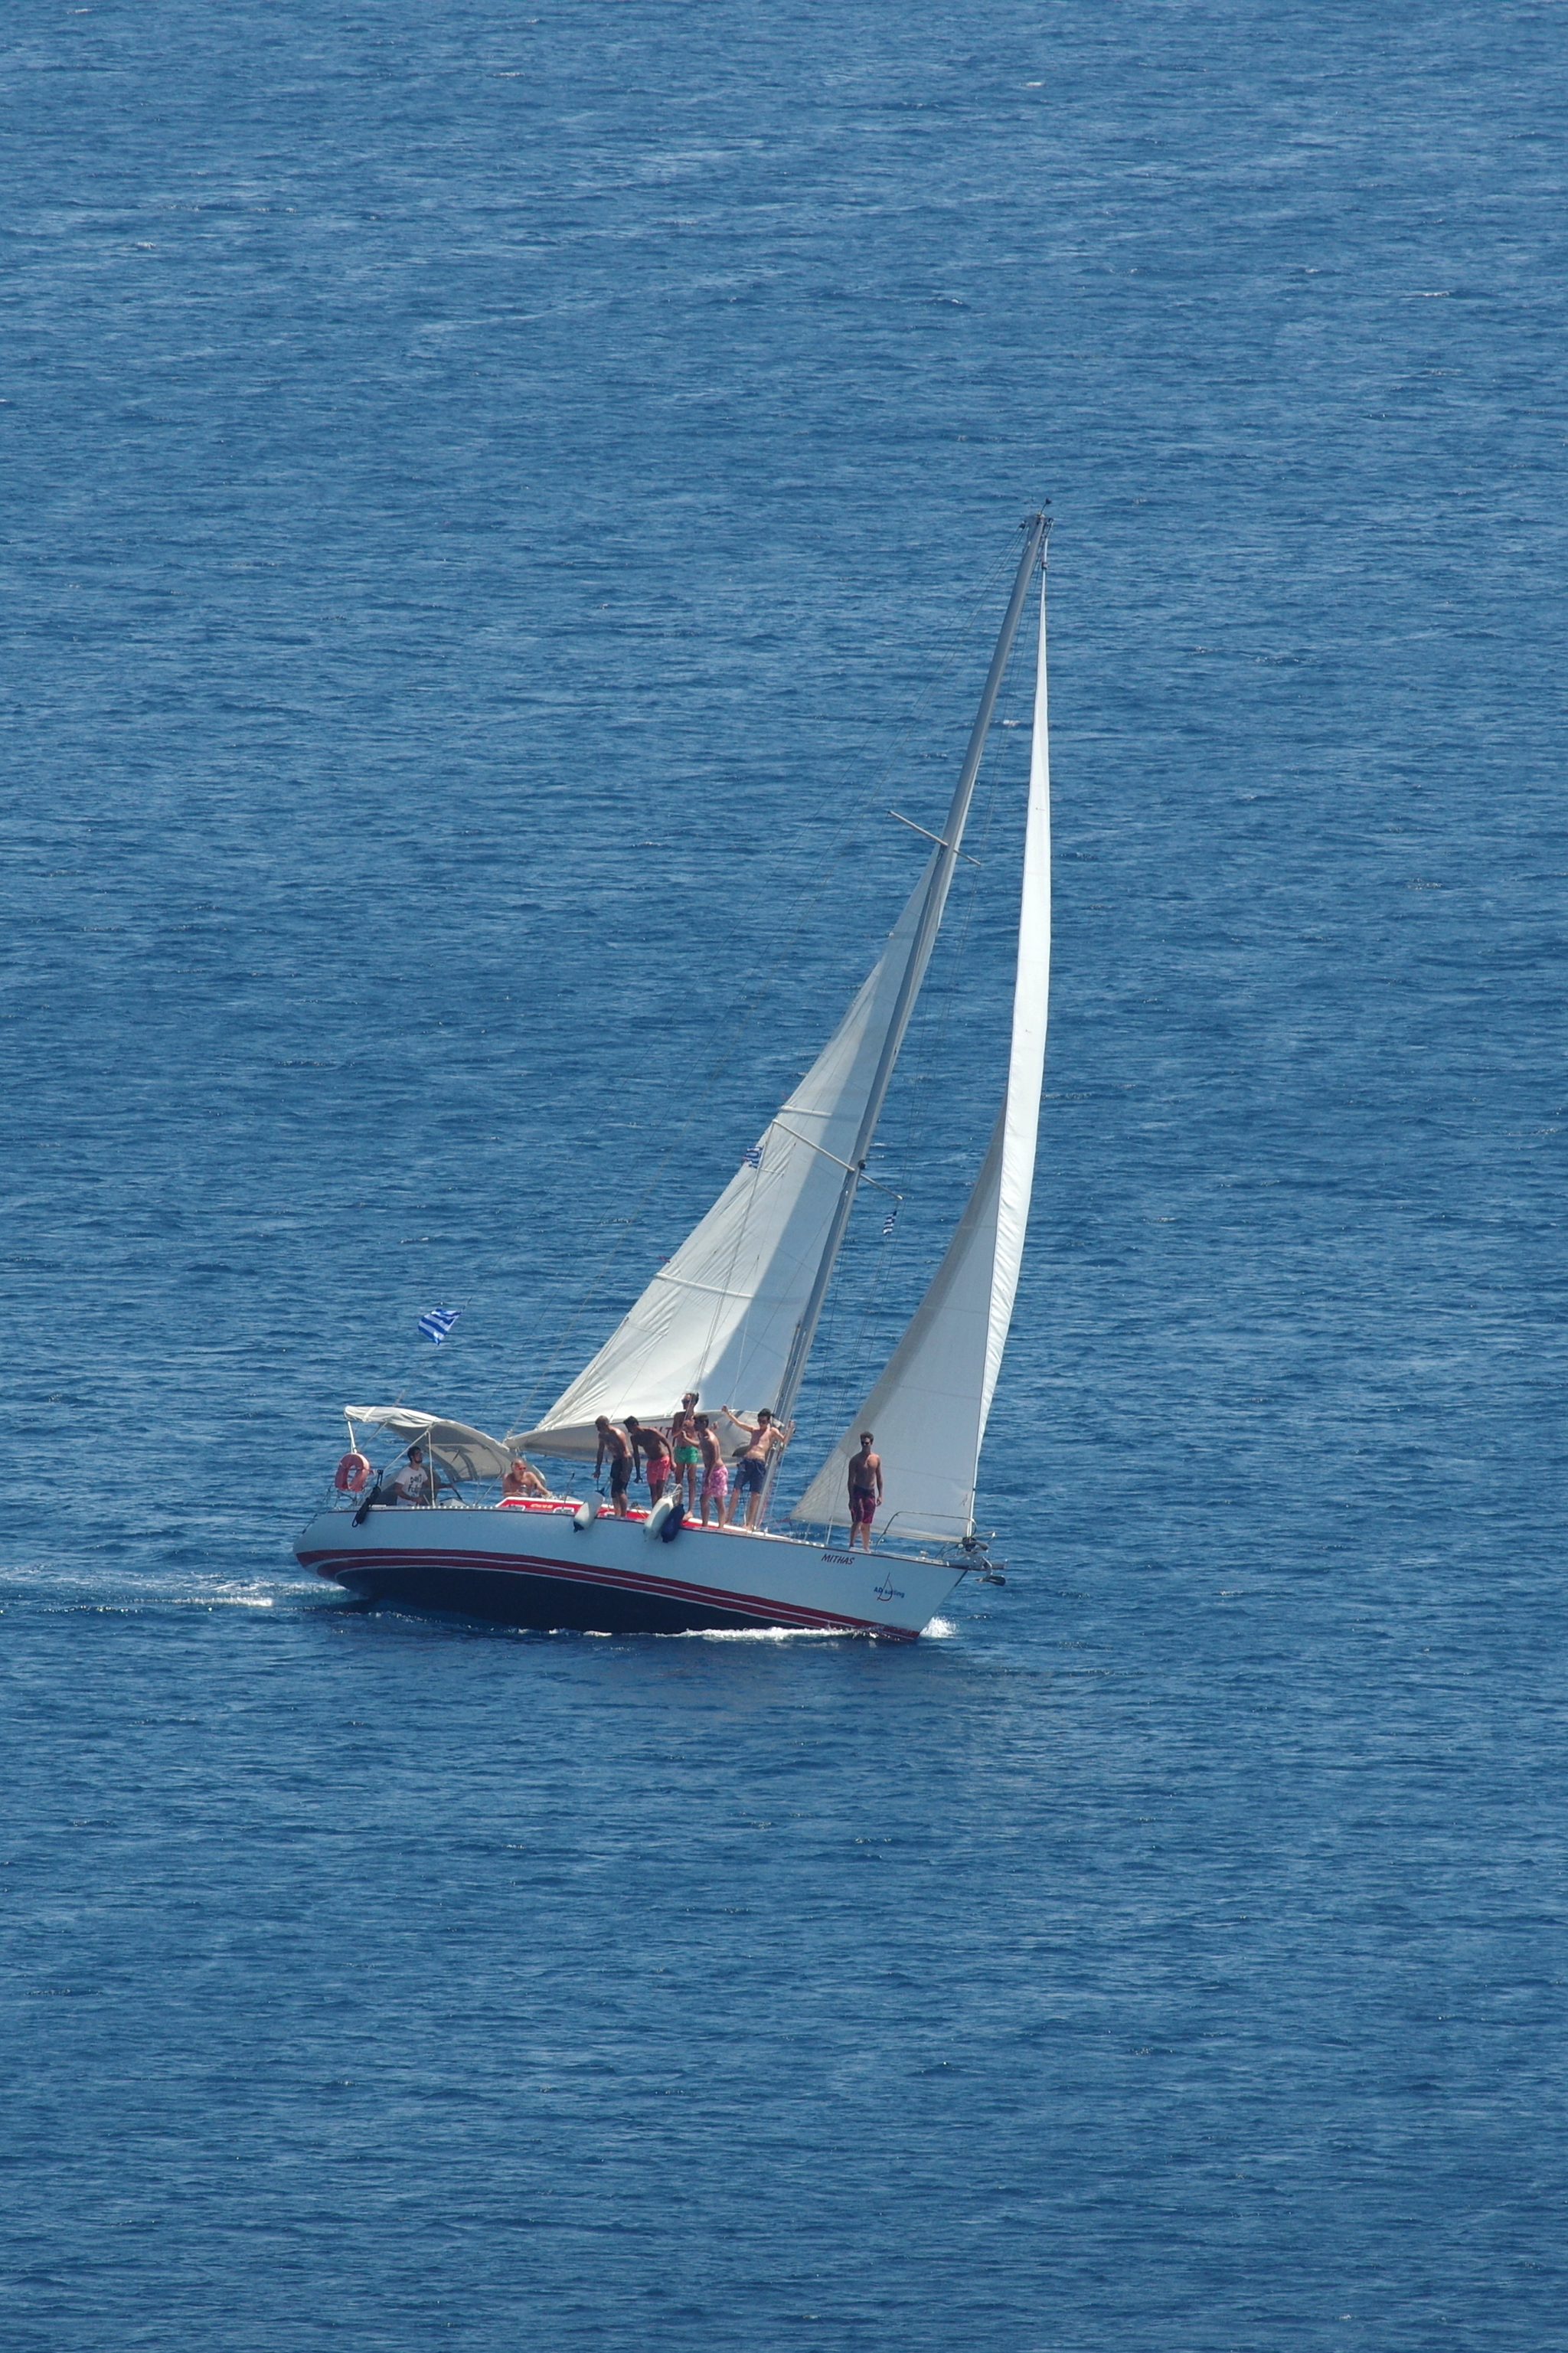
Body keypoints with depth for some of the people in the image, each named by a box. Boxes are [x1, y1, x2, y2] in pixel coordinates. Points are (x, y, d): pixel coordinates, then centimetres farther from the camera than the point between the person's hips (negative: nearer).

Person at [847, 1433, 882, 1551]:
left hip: (870, 1493, 4)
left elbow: (879, 1477, 13)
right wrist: (851, 1498, -14)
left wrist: (880, 1495, 8)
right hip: (858, 1491, -4)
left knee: (867, 1523, 9)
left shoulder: (877, 1459, 6)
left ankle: (866, 1548, 14)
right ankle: (851, 1545, -13)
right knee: (858, 1520, -16)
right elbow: (851, 1480, -8)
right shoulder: (856, 1460, -6)